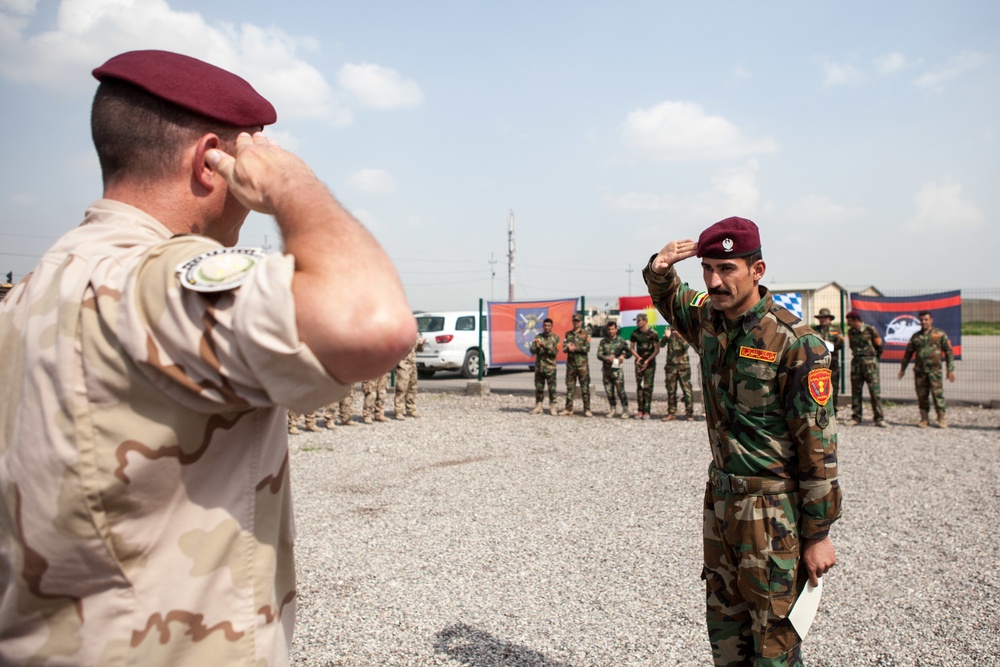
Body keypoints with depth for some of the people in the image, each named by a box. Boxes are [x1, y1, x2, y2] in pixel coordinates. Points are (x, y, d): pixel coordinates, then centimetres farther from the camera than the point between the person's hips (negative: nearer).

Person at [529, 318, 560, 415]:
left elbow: (555, 351, -11)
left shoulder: (555, 337, 0)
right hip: (539, 366, 3)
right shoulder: (538, 337, 9)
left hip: (550, 367, -3)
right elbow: (532, 350, 4)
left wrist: (544, 345, -21)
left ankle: (552, 407, 5)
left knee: (552, 388, -2)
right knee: (539, 388, 7)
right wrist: (536, 346, -18)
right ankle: (538, 407, 14)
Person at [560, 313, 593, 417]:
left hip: (582, 363, -3)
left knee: (585, 387, -3)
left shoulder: (586, 334, 2)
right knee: (570, 386, 5)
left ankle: (587, 409, 0)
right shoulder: (568, 334, 13)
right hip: (571, 363, 3)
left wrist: (575, 348, -13)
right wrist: (569, 347, -16)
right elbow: (564, 348, 5)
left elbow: (587, 348, -7)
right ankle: (568, 409, 10)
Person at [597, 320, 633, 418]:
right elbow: (599, 354, 2)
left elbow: (629, 352, 7)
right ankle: (613, 409, 21)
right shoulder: (603, 342, 8)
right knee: (609, 391, 8)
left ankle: (625, 410, 1)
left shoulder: (621, 341, 2)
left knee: (620, 390, -7)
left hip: (617, 369, -3)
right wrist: (607, 358, -17)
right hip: (606, 369, 3)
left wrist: (623, 355, -15)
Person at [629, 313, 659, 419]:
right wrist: (638, 357, -3)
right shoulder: (635, 333, 6)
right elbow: (632, 347, 14)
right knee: (639, 386, 2)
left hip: (650, 363, -4)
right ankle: (640, 410, 5)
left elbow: (657, 350, -6)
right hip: (639, 362, 4)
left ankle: (647, 411, -2)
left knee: (648, 387, -5)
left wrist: (647, 360, -14)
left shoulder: (653, 333, -6)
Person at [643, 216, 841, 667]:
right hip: (720, 495, 7)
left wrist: (818, 533, -14)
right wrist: (659, 271, 1)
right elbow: (669, 298, 25)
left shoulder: (795, 343, -18)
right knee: (724, 622, 18)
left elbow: (817, 443, -16)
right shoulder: (707, 318, 2)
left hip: (773, 507, -7)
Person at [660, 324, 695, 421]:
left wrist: (680, 337, -28)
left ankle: (689, 413, 2)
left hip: (683, 364, -2)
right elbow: (661, 345, -4)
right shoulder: (668, 331, 8)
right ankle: (671, 413, 10)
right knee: (671, 390, 4)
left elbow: (687, 346, -12)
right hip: (671, 364, 2)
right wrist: (666, 337, -22)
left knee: (687, 389, -3)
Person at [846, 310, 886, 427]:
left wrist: (872, 357, 11)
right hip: (856, 362, 5)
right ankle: (856, 418, 10)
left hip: (870, 362, -5)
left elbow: (879, 345, 2)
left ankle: (879, 419, -4)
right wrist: (858, 356, 13)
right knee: (856, 391, 5)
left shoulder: (870, 330, -7)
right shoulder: (850, 332, 8)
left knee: (875, 391, -6)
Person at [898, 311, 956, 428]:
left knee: (938, 394, -7)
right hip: (919, 370, 3)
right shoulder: (916, 336, 15)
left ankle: (941, 419, 0)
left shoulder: (940, 334, 6)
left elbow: (949, 352, 4)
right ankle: (924, 418, 11)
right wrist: (902, 369, 18)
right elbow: (908, 353, 21)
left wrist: (951, 370, -2)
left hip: (934, 370, -3)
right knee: (922, 395, 4)